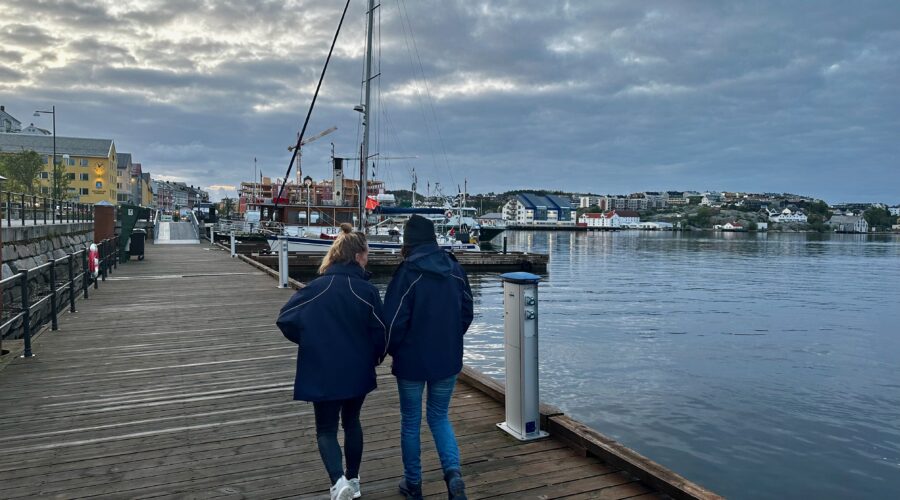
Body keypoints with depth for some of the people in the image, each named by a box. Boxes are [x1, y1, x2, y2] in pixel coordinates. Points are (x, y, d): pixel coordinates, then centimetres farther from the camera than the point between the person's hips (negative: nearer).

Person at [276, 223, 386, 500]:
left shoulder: (316, 287, -11)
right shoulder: (366, 290, -11)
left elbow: (286, 320, -11)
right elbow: (379, 331, -8)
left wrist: (309, 341, 7)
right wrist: (375, 357, 12)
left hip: (323, 372, -1)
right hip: (358, 371, 1)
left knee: (326, 429, 12)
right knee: (352, 422, 22)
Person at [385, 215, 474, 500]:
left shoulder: (408, 273, -16)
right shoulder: (454, 269, 0)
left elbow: (394, 321, -15)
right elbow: (467, 313, 7)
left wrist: (391, 349, 4)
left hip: (412, 361, -4)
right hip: (448, 359, 4)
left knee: (410, 422, 13)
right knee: (439, 417, 18)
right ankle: (453, 472, -2)